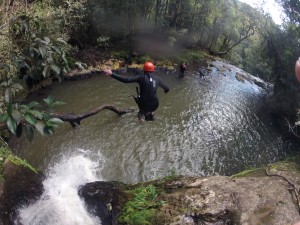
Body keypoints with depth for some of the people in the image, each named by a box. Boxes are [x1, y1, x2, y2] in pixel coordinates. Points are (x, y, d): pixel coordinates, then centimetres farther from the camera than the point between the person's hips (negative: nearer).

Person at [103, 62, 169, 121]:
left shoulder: (141, 77, -10)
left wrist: (112, 74, -19)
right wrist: (166, 91, 37)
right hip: (154, 105, 2)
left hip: (144, 105, -2)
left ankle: (142, 115, 15)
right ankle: (151, 113, 22)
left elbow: (126, 79, -20)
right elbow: (167, 88, 12)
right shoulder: (157, 79, 0)